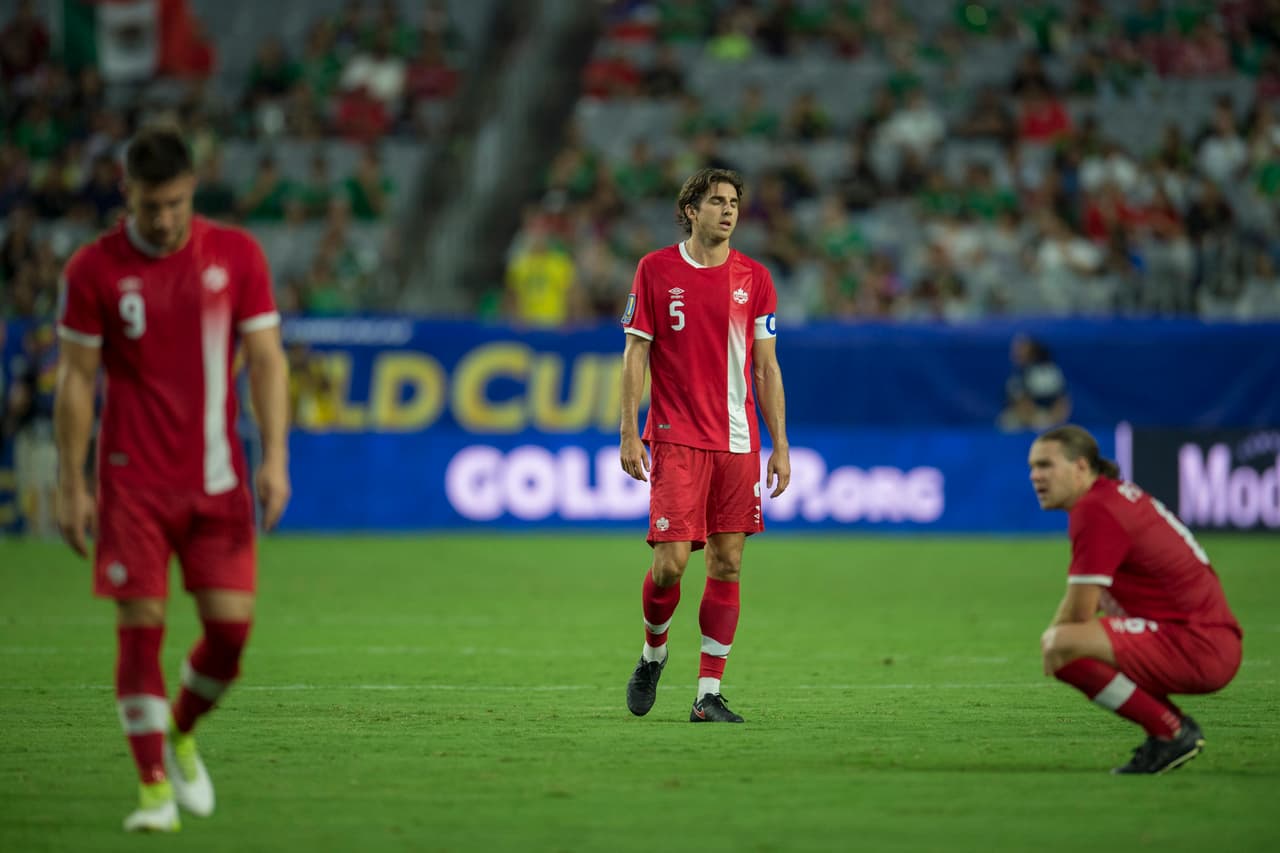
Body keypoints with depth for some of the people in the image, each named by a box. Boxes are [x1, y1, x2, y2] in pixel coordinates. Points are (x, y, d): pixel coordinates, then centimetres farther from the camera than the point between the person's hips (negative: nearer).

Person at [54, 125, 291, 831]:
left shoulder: (236, 256, 1)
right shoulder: (94, 269, -2)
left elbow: (267, 360, 3)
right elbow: (76, 380, 2)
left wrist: (274, 457, -7)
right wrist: (71, 487, -1)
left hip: (217, 480, 2)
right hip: (132, 482, -1)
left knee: (231, 625, -4)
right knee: (141, 627, -7)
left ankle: (181, 735, 24)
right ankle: (155, 786, 0)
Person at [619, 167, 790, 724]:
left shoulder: (753, 279, 7)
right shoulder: (656, 271, 1)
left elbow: (766, 367, 9)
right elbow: (635, 355, 2)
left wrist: (780, 445, 4)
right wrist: (629, 435, -4)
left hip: (737, 442, 3)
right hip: (676, 439, -3)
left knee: (727, 564, -1)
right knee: (671, 560, -11)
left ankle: (709, 694, 4)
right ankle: (653, 651, 19)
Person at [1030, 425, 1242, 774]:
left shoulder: (1095, 510, -14)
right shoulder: (1119, 494, 17)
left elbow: (1079, 612, -13)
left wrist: (1054, 644, 5)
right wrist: (1053, 641, 16)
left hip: (1195, 648, -11)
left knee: (1063, 646, -27)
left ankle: (1171, 732, -15)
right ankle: (1176, 729, 13)